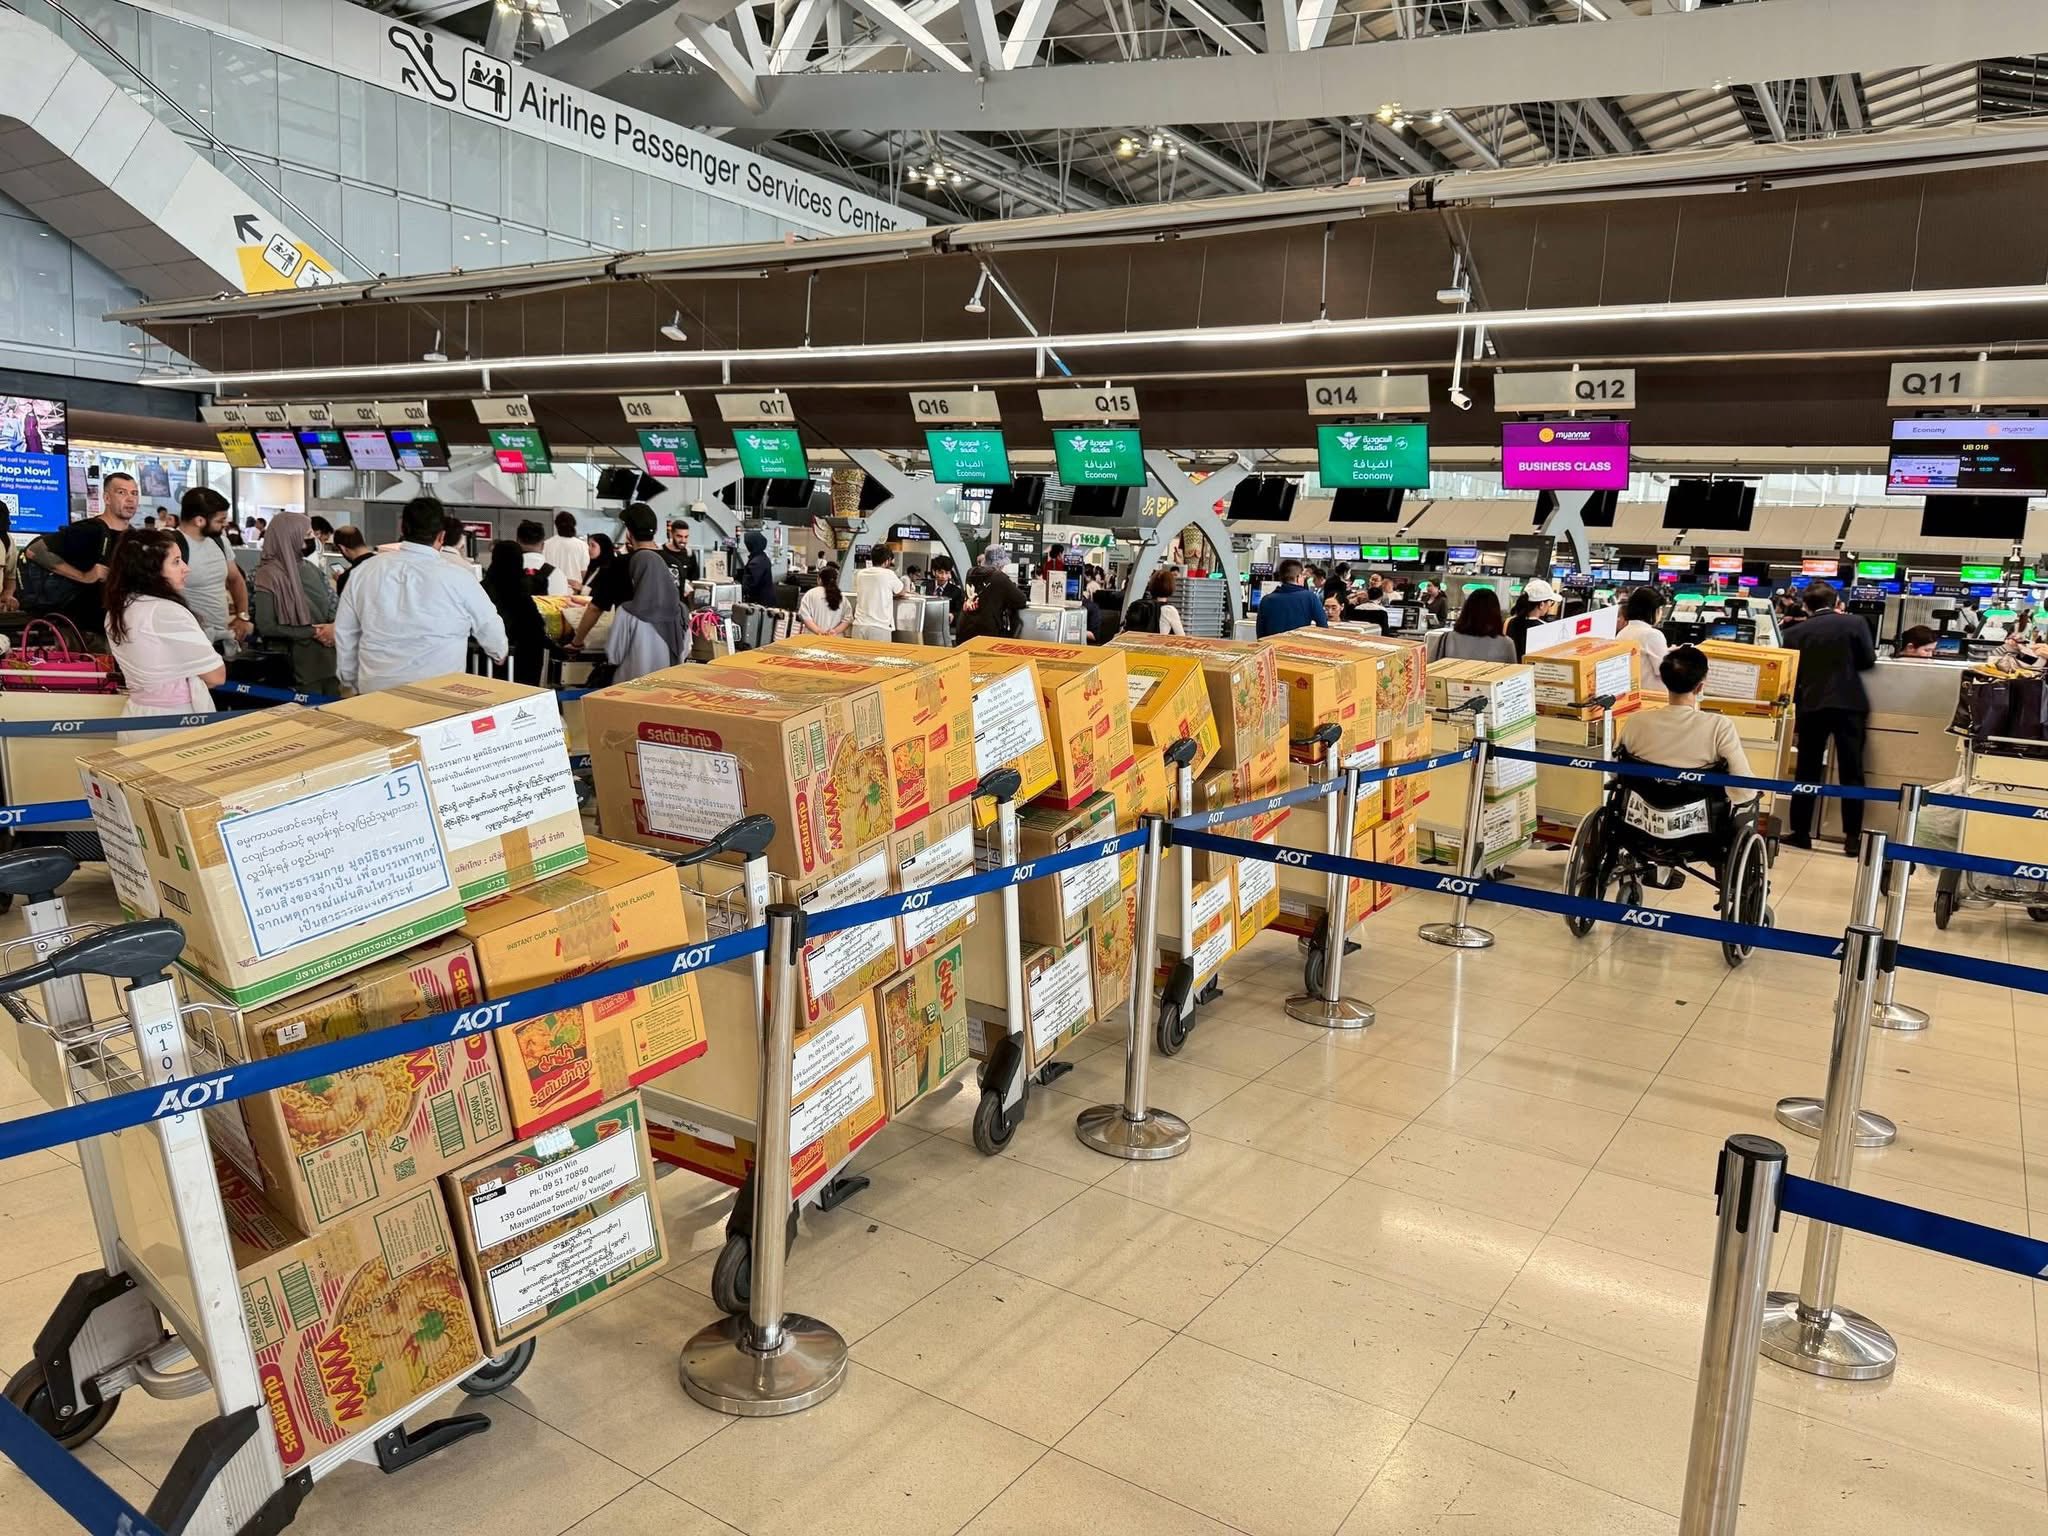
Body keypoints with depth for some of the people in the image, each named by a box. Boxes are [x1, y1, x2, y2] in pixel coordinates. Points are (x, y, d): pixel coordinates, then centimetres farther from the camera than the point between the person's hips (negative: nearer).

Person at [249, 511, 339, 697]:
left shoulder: (311, 568, 10)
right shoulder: (270, 575, -11)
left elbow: (332, 603, 14)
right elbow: (266, 627, -15)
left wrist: (334, 627, -8)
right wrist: (313, 633, -14)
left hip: (329, 656, 6)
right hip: (301, 661, -6)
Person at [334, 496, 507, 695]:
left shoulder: (364, 571, 2)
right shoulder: (457, 578, -9)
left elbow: (344, 633, 11)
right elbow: (490, 627, 6)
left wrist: (351, 682, 25)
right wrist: (499, 653, 27)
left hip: (374, 691, 4)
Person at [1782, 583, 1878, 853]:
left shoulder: (1795, 632, 0)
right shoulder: (1854, 623, -2)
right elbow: (1869, 661, 2)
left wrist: (1795, 703, 18)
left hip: (1810, 706, 1)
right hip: (1849, 704, -1)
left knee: (1807, 771, 8)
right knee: (1851, 773, 3)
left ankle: (1801, 832, 9)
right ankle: (1852, 837, 2)